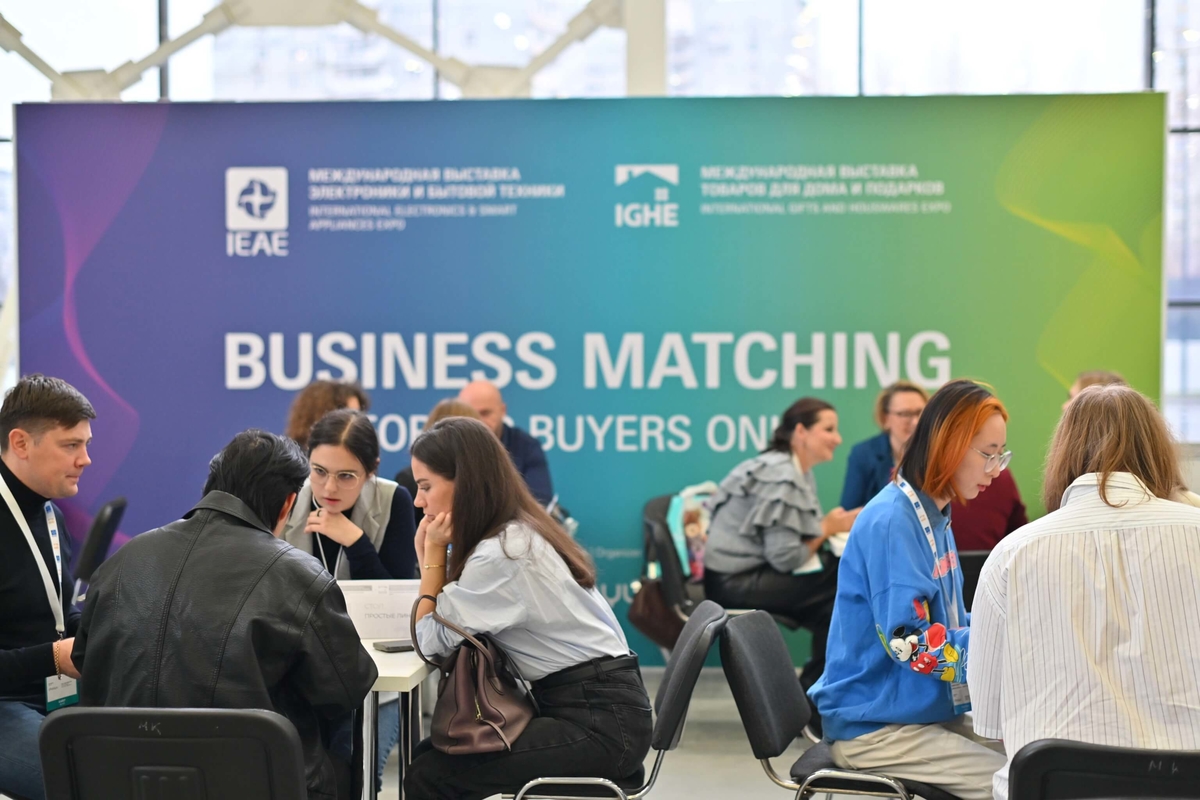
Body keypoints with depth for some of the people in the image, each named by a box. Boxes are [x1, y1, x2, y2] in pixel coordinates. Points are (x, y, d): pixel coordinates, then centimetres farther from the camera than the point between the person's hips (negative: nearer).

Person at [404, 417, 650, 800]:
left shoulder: (501, 554, -18)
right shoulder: (518, 534, 12)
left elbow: (432, 641, -10)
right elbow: (449, 620, 11)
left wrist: (434, 550, -6)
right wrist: (430, 552, 2)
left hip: (599, 723, -10)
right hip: (597, 708, 10)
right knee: (431, 754, 9)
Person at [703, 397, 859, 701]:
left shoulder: (798, 472, 11)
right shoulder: (781, 479, -19)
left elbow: (800, 534, 12)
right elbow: (785, 558, -22)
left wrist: (837, 525, -4)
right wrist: (828, 529, -10)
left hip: (753, 570, 10)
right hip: (735, 581, -10)